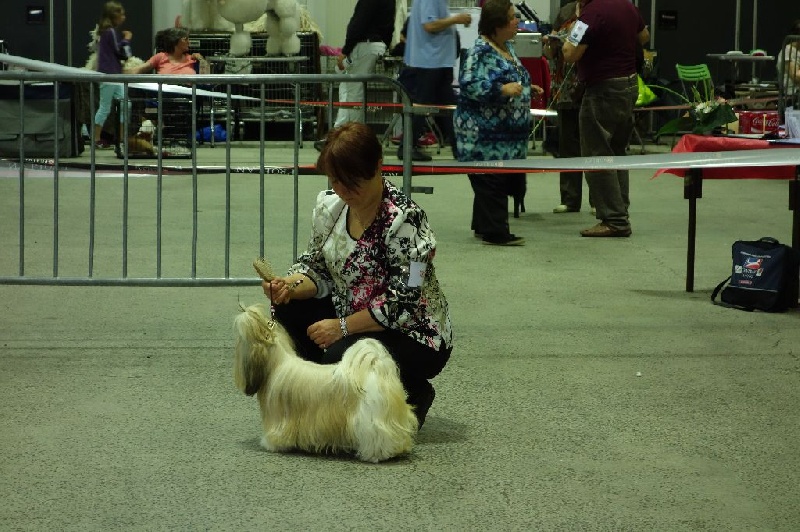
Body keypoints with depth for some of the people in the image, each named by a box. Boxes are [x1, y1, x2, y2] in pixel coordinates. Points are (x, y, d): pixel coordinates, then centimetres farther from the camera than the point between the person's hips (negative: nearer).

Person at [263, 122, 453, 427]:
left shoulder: (404, 219, -24)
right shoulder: (329, 205, -2)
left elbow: (403, 303, -25)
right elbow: (317, 267, 6)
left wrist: (342, 326, -23)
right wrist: (292, 285, -17)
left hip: (413, 336, -7)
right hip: (351, 316, 7)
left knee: (341, 359, -30)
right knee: (288, 309, -10)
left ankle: (413, 396, -1)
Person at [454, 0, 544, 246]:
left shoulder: (507, 47, 14)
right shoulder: (480, 52, -16)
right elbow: (469, 85, -23)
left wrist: (526, 87, 13)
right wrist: (503, 90, -28)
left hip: (507, 131, 10)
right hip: (485, 131, -9)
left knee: (502, 179, 13)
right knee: (490, 180, -6)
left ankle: (484, 226, 22)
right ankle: (495, 232, -3)